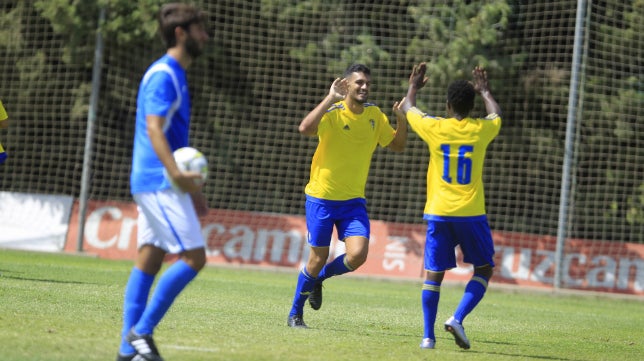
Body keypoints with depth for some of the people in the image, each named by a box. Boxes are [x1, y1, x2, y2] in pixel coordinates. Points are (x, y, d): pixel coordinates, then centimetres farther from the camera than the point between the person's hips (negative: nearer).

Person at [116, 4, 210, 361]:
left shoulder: (174, 75, 19)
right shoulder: (163, 75, -12)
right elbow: (154, 129, -23)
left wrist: (190, 186, 27)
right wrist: (176, 174, -37)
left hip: (154, 184, 10)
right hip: (160, 183, -10)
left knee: (148, 260, 7)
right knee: (193, 257, -11)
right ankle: (141, 332, -8)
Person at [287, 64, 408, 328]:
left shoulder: (375, 115, 3)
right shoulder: (332, 112, -14)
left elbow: (397, 145, 12)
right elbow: (305, 128, -33)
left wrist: (402, 119, -5)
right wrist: (330, 98, -32)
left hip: (354, 200, 4)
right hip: (321, 197, -4)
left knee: (357, 255, -14)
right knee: (318, 258, 1)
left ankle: (317, 279, 17)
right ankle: (295, 314, 21)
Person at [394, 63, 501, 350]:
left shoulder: (434, 128, -3)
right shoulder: (480, 130, -1)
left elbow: (406, 108, 18)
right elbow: (496, 114, 24)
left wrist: (413, 86, 37)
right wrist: (484, 91, 42)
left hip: (438, 213, 1)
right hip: (471, 213, -1)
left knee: (434, 272, 6)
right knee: (483, 269, 12)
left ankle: (428, 335, 2)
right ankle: (457, 318, -6)